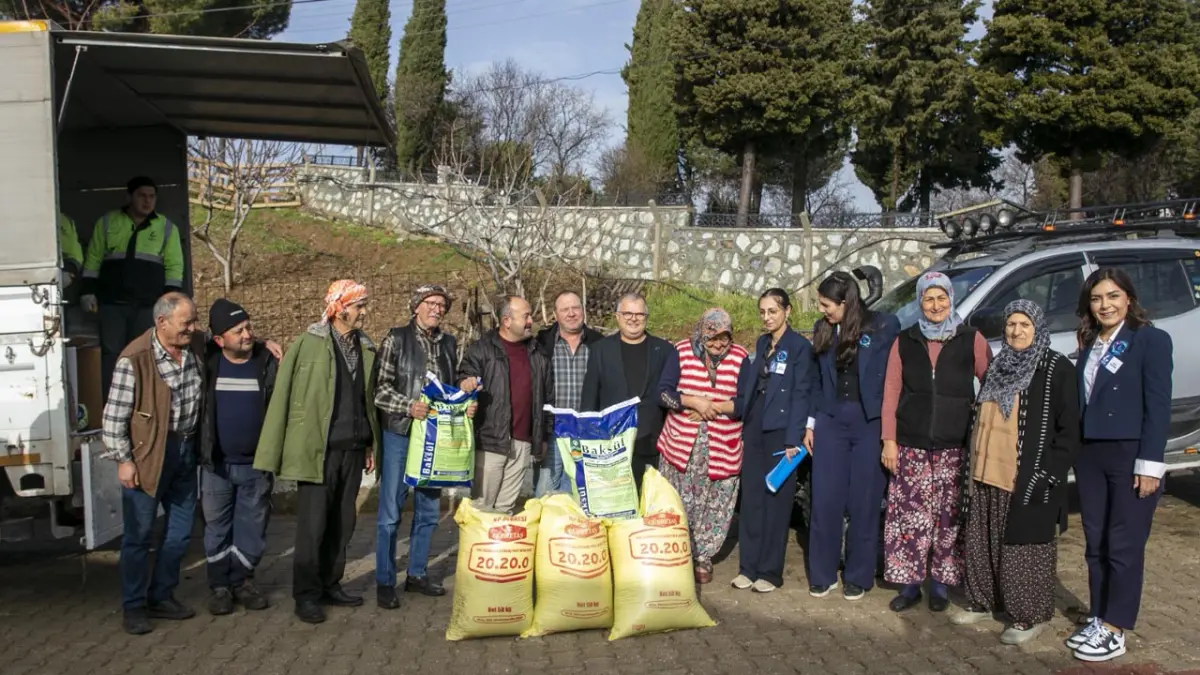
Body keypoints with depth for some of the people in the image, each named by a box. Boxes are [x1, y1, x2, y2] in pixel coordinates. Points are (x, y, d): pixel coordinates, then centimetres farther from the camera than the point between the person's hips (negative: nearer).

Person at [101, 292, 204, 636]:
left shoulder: (198, 345, -1)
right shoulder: (134, 359, -18)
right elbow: (114, 414, -14)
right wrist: (123, 459, -14)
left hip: (186, 449, 6)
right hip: (148, 453, -6)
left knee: (180, 530, 13)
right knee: (139, 532, 4)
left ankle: (161, 596, 29)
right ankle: (133, 607, 17)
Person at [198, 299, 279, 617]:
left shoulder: (268, 361, -6)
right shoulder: (207, 362, -5)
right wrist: (199, 449, -6)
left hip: (257, 463, 0)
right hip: (215, 463, 0)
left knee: (252, 527, 10)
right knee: (217, 527, 10)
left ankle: (243, 580, 26)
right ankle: (220, 585, 24)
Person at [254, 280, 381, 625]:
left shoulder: (365, 348, 11)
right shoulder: (308, 344, -6)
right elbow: (282, 397, -8)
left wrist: (370, 445, 12)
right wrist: (273, 451, -11)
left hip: (352, 450, 5)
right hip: (317, 450, -5)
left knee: (342, 523, 11)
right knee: (313, 524, -1)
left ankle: (330, 585, 25)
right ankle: (306, 595, 12)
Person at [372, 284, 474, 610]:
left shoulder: (449, 343, 11)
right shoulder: (397, 338, -3)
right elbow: (379, 387, -8)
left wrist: (465, 405, -2)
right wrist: (409, 406, -21)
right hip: (400, 434, -5)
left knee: (428, 510, 12)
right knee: (391, 512, -1)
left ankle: (417, 573, 26)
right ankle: (384, 582, 11)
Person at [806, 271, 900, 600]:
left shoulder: (885, 326, -7)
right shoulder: (823, 329, 7)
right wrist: (810, 423, 10)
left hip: (870, 423, -3)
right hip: (830, 422, 4)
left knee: (864, 502, 5)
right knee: (825, 500, 4)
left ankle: (858, 577, 19)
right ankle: (822, 575, 17)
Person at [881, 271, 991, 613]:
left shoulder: (972, 340, 2)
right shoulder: (905, 341, 8)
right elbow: (891, 393, 7)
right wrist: (889, 440, 2)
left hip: (954, 447, -1)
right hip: (911, 445, 1)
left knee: (948, 517, 3)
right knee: (909, 515, 0)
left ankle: (940, 583, 17)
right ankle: (909, 584, 12)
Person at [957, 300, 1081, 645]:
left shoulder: (1057, 369, -6)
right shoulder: (998, 366, 13)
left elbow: (1068, 429, -9)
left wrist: (1048, 474, -15)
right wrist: (975, 465, 14)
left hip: (1029, 479, -6)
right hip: (988, 474, 7)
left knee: (1025, 545, 1)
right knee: (983, 543, 13)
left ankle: (1030, 616, 13)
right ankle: (984, 601, 28)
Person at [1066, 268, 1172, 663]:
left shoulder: (1151, 340, -6)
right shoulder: (1089, 346, 12)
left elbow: (1158, 405, -11)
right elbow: (1082, 403, 11)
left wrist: (1149, 464, -15)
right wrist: (1076, 454, 7)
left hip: (1131, 457, -6)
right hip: (1089, 456, 6)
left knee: (1124, 547, 0)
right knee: (1096, 544, 12)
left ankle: (1114, 631, 9)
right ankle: (1099, 619, 23)